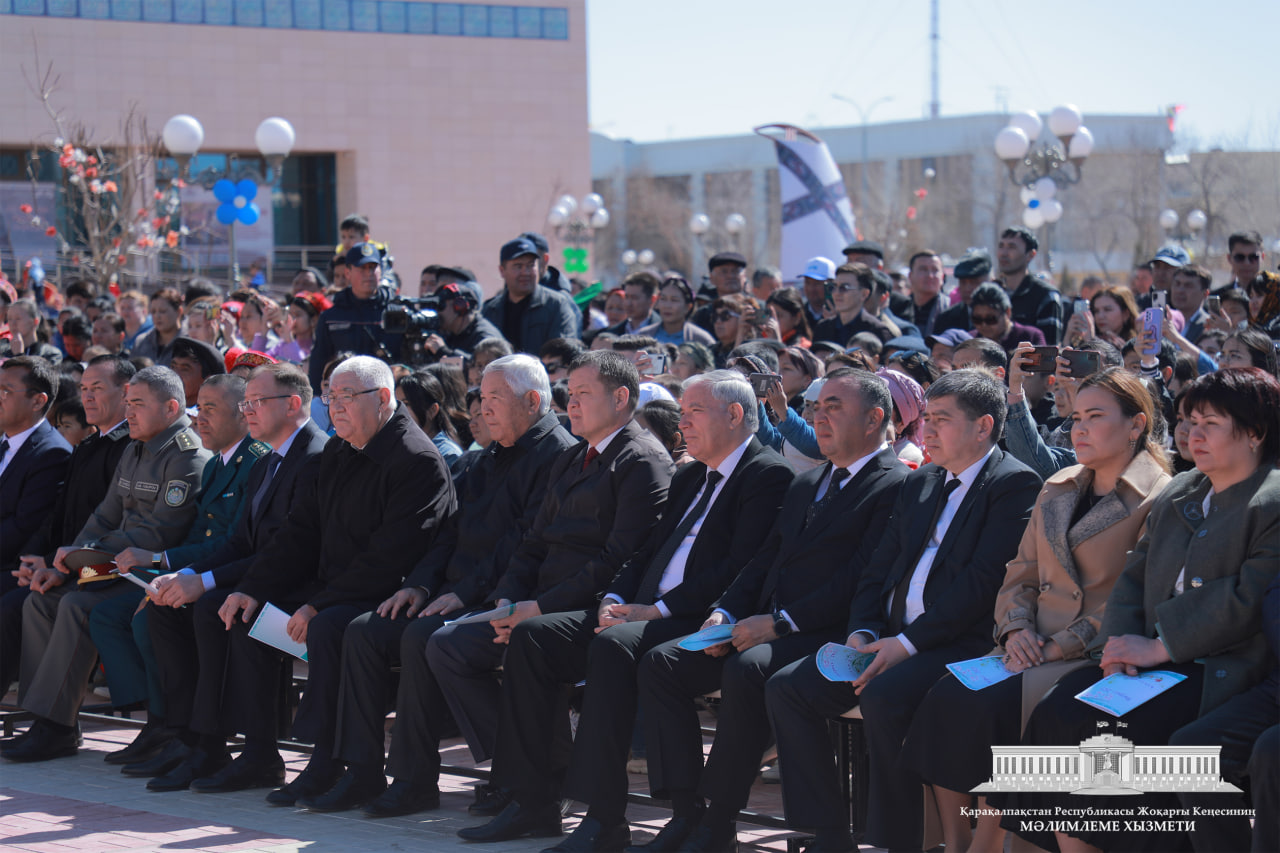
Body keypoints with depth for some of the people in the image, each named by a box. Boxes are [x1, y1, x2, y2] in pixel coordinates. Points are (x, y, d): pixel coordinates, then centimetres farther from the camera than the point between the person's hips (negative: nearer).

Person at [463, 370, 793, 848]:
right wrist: (614, 600, 1)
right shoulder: (689, 477, 25)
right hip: (645, 611, 9)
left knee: (612, 645, -35)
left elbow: (741, 569, -15)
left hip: (700, 621, -9)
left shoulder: (769, 476, -4)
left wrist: (658, 609, -18)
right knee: (531, 636, -7)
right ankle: (534, 800, -7)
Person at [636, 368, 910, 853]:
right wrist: (725, 613, 2)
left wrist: (780, 622, -19)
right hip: (766, 627, 9)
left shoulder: (896, 486, -4)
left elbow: (863, 580, -15)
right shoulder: (806, 485, 25)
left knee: (747, 670, -36)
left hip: (828, 633, -9)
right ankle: (686, 813, -13)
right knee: (661, 663, -9)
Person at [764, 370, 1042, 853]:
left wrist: (908, 642, -18)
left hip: (963, 645, -8)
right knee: (787, 687, -8)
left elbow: (983, 581, -15)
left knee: (883, 698, -34)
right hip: (894, 642, 8)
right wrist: (862, 633, 0)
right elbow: (878, 571, 20)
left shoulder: (1015, 485, -5)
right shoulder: (919, 483, 21)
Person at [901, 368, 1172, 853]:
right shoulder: (1057, 491, 20)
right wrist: (1016, 630, -2)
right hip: (1034, 646, 6)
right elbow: (1020, 577, 20)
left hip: (1094, 654, -6)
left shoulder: (1158, 500, -3)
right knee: (945, 697, -21)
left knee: (994, 705, -30)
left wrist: (1059, 647, -16)